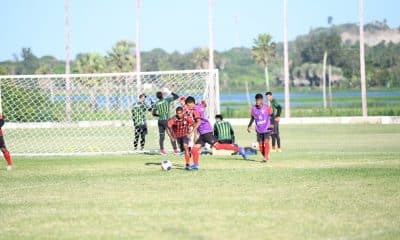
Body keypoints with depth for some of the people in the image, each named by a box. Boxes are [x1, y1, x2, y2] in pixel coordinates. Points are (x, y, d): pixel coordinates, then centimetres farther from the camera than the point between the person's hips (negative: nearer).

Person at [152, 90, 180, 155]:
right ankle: (175, 149, 1)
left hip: (160, 120, 4)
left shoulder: (156, 103, 4)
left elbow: (154, 113, 3)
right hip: (166, 120, -3)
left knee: (161, 135, 7)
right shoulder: (167, 100, -5)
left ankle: (161, 149, 4)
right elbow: (176, 96, 2)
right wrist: (170, 93, 14)